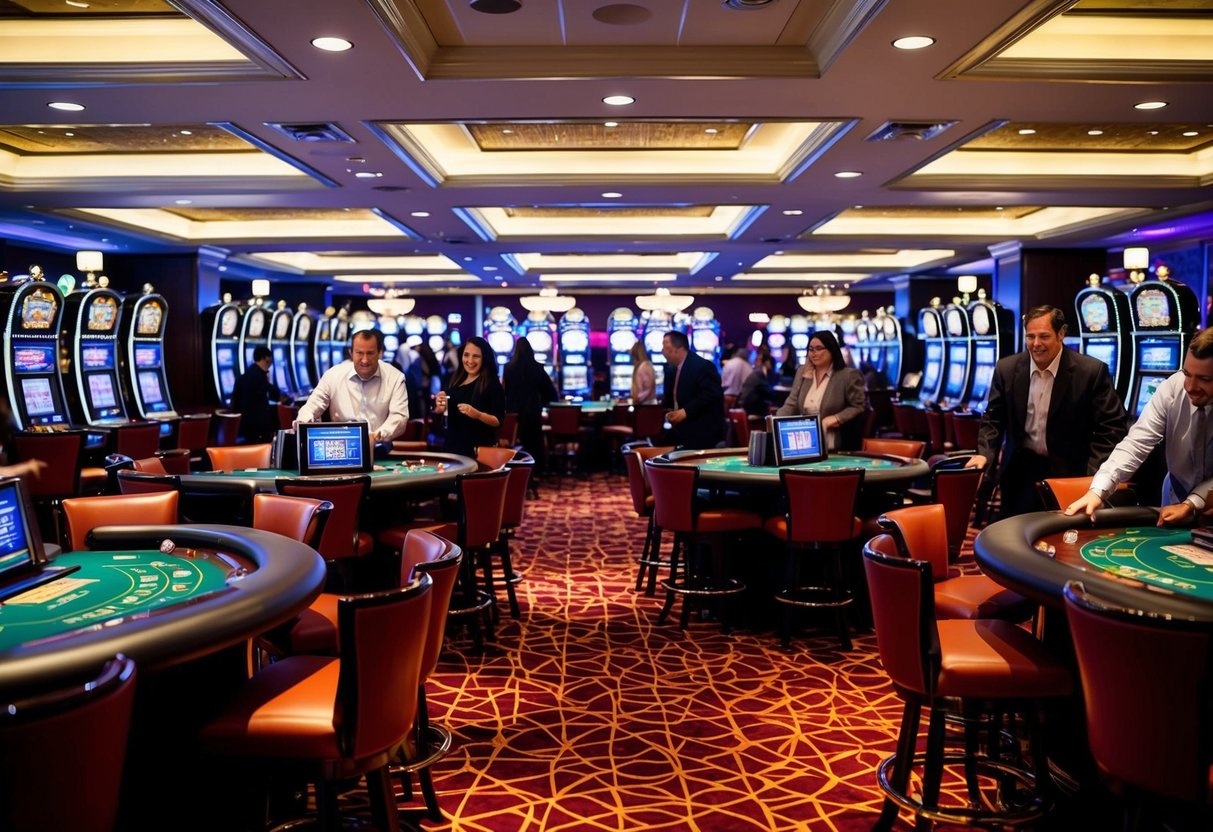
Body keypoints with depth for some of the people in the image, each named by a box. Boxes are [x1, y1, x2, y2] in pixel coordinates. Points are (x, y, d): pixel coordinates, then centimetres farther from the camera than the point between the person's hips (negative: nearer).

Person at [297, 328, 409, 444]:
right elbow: (312, 407, 6)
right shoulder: (332, 375, 3)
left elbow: (399, 416, -6)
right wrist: (303, 424, -19)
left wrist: (377, 436, -26)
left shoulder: (395, 377, 0)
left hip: (380, 448, -2)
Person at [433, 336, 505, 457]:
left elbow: (499, 421, -12)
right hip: (453, 447, 6)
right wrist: (439, 408, -5)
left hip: (479, 450, -6)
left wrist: (478, 415, -28)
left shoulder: (492, 384, -8)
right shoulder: (456, 381, 10)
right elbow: (437, 412, 17)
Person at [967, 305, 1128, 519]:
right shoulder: (1007, 369, -4)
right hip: (1021, 472, 3)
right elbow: (993, 419, 5)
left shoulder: (1092, 371, -13)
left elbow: (1111, 426, -11)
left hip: (1070, 473, -3)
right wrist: (985, 454, -12)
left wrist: (1092, 474, -20)